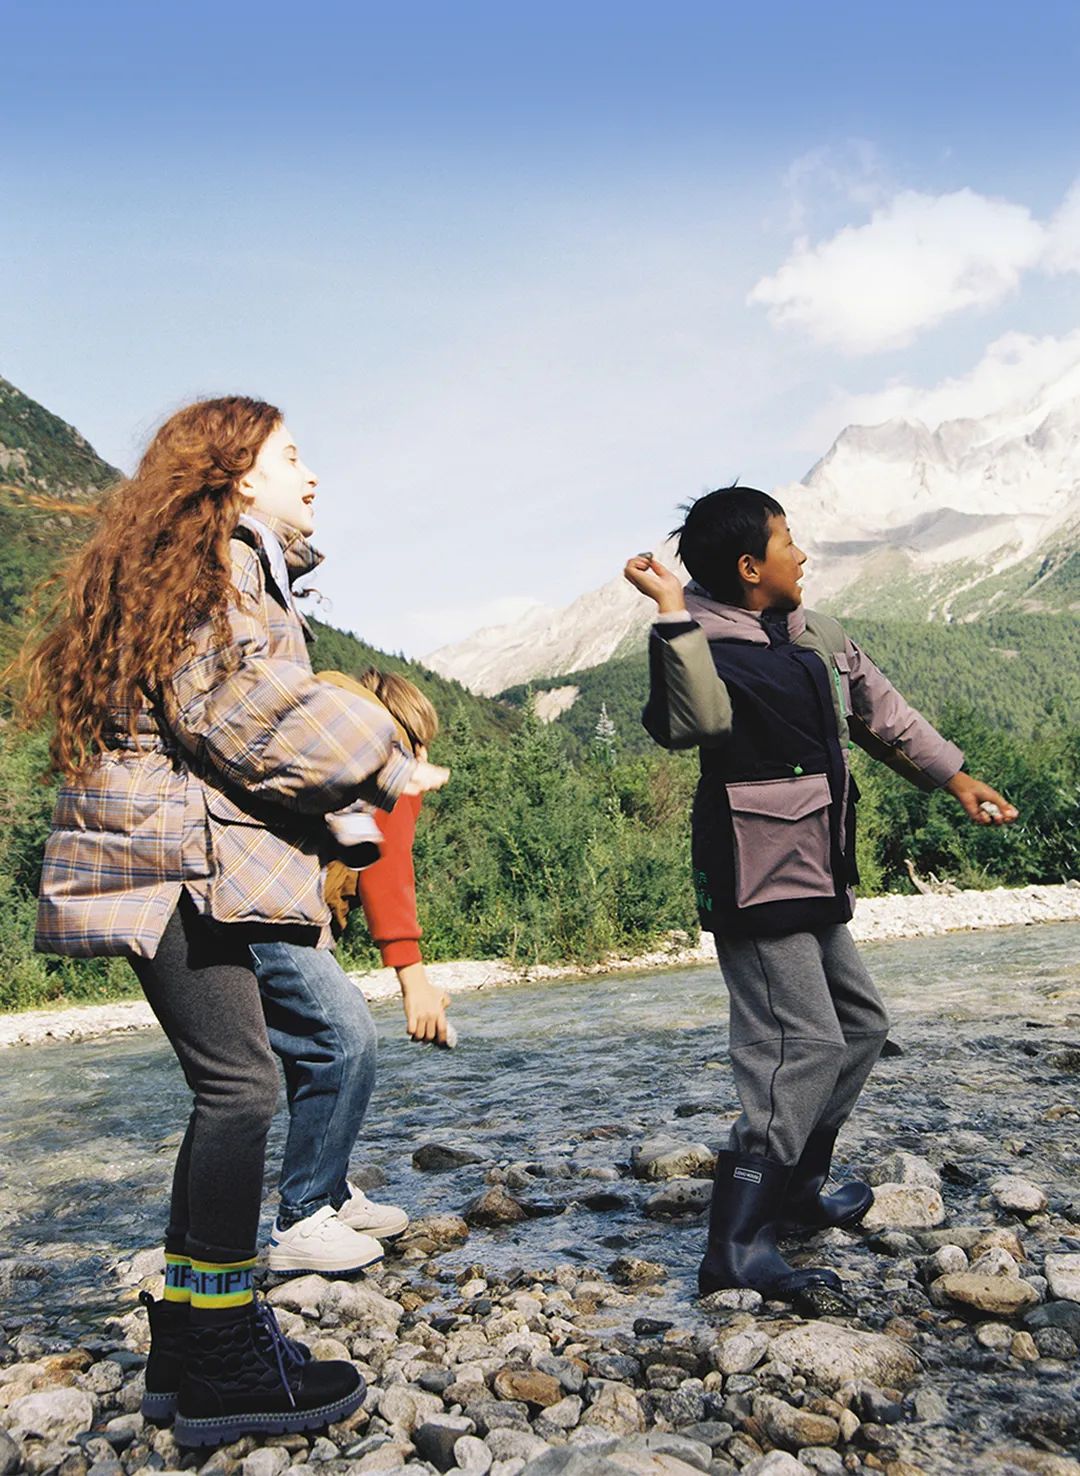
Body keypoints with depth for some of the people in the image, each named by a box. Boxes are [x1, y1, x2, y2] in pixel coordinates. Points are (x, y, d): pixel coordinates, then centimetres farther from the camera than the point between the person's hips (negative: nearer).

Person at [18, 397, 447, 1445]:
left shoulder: (227, 565, 26)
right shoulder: (217, 553, -6)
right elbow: (230, 711, -17)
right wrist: (375, 764, -9)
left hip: (191, 855, 10)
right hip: (181, 855, -10)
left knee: (228, 1091, 10)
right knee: (240, 1084, -9)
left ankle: (187, 1343, 19)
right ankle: (223, 1366, 0)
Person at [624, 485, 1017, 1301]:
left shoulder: (818, 636, 11)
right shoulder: (704, 641, -14)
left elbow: (882, 711, 23)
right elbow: (697, 721, -35)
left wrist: (956, 777, 29)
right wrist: (673, 613, -32)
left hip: (816, 877, 10)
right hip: (758, 878, -10)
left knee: (861, 1024, 19)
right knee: (803, 1045, -14)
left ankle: (799, 1187, 32)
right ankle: (737, 1244, -8)